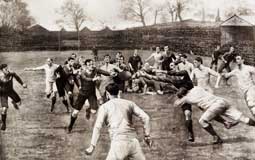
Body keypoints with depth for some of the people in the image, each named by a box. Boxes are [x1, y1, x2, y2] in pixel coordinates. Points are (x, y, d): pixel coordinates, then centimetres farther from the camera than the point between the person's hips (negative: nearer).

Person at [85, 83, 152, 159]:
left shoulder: (104, 107, 8)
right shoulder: (129, 103, 17)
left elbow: (98, 126, -5)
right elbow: (145, 117, 9)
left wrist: (92, 146, -10)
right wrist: (147, 136, 15)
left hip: (119, 142, -4)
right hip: (133, 141, 4)